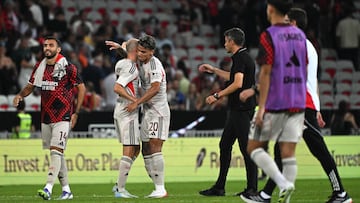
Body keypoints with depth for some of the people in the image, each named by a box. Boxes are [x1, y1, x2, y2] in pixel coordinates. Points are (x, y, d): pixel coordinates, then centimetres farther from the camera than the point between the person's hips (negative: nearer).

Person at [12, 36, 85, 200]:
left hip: (63, 117, -6)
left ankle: (48, 189, -24)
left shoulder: (68, 68, -8)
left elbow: (81, 88, -1)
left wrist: (75, 113, -4)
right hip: (46, 117, 6)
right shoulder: (39, 68, 8)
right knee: (57, 154, 9)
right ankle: (66, 190, 17)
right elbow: (30, 86, 19)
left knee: (56, 152, -15)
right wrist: (20, 95, -3)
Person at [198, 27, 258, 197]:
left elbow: (237, 83, -23)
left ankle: (252, 188, -7)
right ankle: (219, 187, 16)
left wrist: (217, 96, -17)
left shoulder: (240, 58, -13)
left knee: (246, 147, -8)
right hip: (237, 109, 10)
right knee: (225, 145, 13)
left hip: (241, 110, -10)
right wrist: (213, 70, 42)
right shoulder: (244, 58, 17)